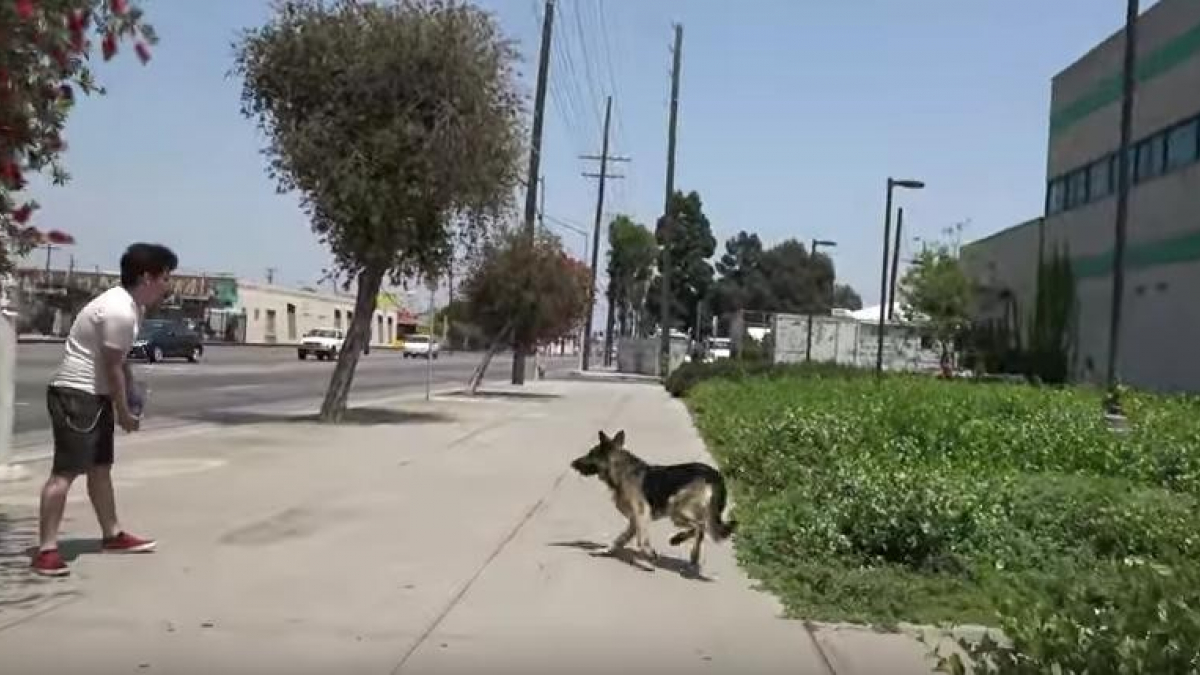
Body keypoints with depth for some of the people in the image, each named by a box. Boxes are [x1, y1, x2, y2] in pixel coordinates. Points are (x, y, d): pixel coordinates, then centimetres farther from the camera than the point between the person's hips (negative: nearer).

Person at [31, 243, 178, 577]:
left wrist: (130, 401, 13)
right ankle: (46, 550, -10)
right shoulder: (119, 312, -23)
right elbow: (111, 367, -19)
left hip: (95, 394, 11)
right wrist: (124, 412, -10)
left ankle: (113, 535, 28)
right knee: (66, 471, -11)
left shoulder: (130, 305, 10)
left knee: (100, 466, 17)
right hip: (77, 394, -11)